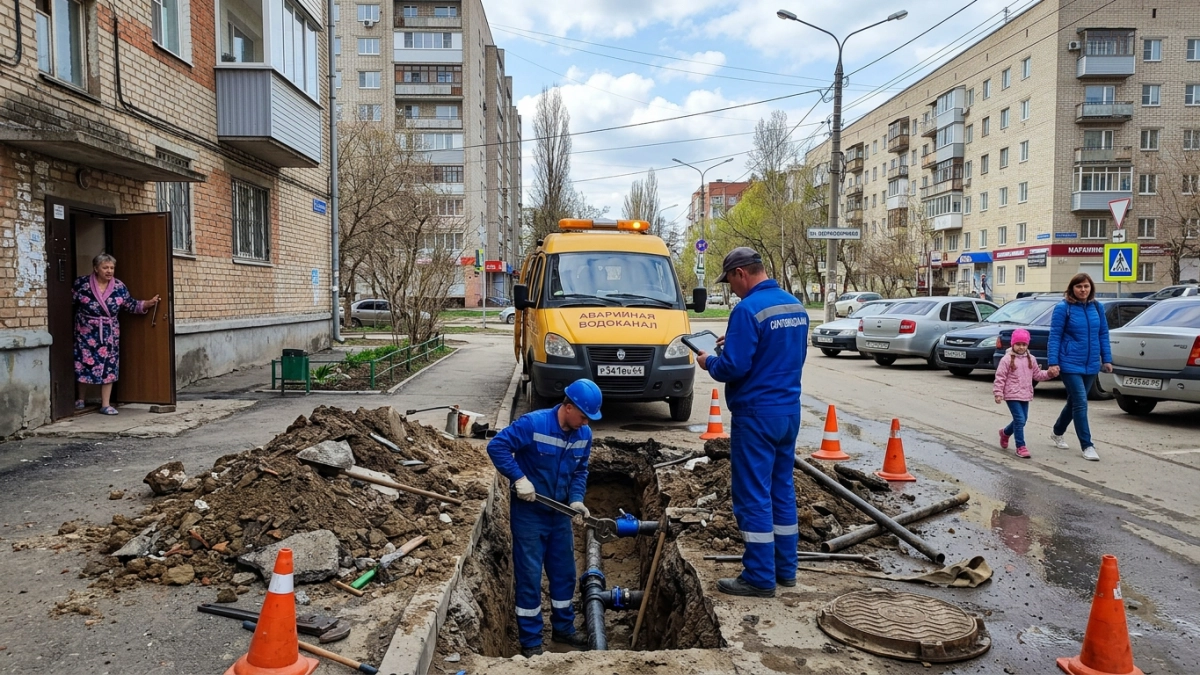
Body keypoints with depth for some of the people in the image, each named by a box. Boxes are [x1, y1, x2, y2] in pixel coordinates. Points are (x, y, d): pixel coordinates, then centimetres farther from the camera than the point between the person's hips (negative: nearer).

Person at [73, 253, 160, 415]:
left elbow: (131, 305, 4)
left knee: (109, 367, 0)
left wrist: (149, 303, -9)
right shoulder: (82, 284, -9)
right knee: (83, 364, 4)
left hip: (109, 334, 2)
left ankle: (106, 405, 6)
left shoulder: (119, 287, -2)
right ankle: (80, 399, 25)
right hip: (85, 332, -2)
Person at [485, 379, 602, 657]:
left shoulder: (584, 435, -4)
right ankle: (530, 641, 16)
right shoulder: (533, 424, -23)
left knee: (564, 573, 16)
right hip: (529, 512, -6)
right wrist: (519, 478, -27)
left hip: (560, 513, 6)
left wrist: (576, 499, -8)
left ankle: (564, 629, 35)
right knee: (529, 576, 2)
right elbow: (497, 446, -22)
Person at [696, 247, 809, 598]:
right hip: (790, 411, 9)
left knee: (753, 495, 1)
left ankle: (760, 578, 8)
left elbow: (734, 368, -22)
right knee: (782, 489, 16)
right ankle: (785, 569, 26)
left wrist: (708, 362, -1)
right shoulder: (795, 306, 9)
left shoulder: (748, 309, -18)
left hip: (757, 414, -9)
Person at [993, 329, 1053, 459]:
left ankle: (1005, 433, 41)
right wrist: (998, 393, -14)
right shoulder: (1007, 359, -9)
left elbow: (1037, 375, 15)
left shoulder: (1031, 359, 9)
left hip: (1025, 395, 6)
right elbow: (1000, 377, -10)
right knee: (1020, 420, -12)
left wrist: (1048, 373, -3)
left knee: (1022, 420, 14)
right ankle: (1021, 446, -5)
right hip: (1012, 395, -6)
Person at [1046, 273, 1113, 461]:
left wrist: (1107, 359, 7)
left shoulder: (1097, 308, 6)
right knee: (1080, 404, -8)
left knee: (1074, 402, 17)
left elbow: (1103, 334, 12)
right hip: (1070, 365, -6)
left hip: (1091, 365, 6)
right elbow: (1055, 336, -10)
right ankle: (1087, 446, -2)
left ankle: (1057, 433, 37)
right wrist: (1053, 362, -16)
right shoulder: (1063, 308, -9)